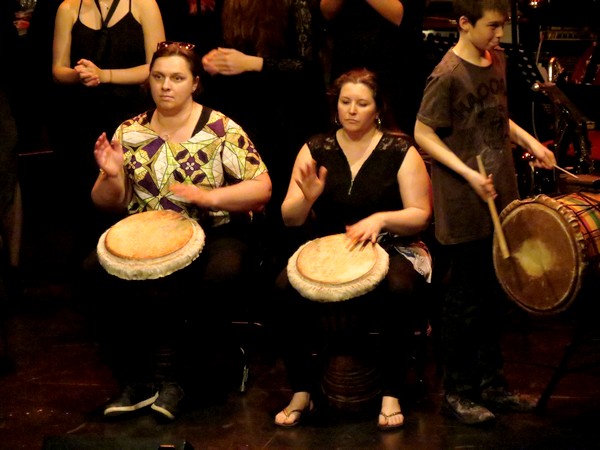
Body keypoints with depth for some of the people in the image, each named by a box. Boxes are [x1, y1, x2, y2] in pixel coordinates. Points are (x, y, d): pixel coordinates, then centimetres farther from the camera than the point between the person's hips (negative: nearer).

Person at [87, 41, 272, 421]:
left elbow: (262, 189, -8)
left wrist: (210, 196, -23)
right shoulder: (130, 133, 6)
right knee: (95, 271, -24)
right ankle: (136, 379, -8)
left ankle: (181, 378, -12)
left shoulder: (221, 130, -4)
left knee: (222, 276, -35)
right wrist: (112, 175, -14)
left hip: (214, 234, -3)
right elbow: (110, 204, 9)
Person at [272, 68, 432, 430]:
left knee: (399, 290, -35)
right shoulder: (316, 149, 4)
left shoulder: (400, 151, -2)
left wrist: (380, 219, -24)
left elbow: (421, 215, -5)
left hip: (391, 248, -2)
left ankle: (392, 395, -18)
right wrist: (307, 198, -21)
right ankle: (302, 392, -10)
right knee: (287, 287, -26)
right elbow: (290, 219, 2)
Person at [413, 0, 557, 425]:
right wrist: (468, 174, -22)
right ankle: (458, 391, 16)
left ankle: (491, 382, 29)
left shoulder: (497, 61, 7)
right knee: (466, 299, 2)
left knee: (495, 294, 16)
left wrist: (529, 141, 6)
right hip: (464, 208, -8)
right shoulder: (447, 75, -17)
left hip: (501, 199, 8)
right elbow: (424, 134, -15)